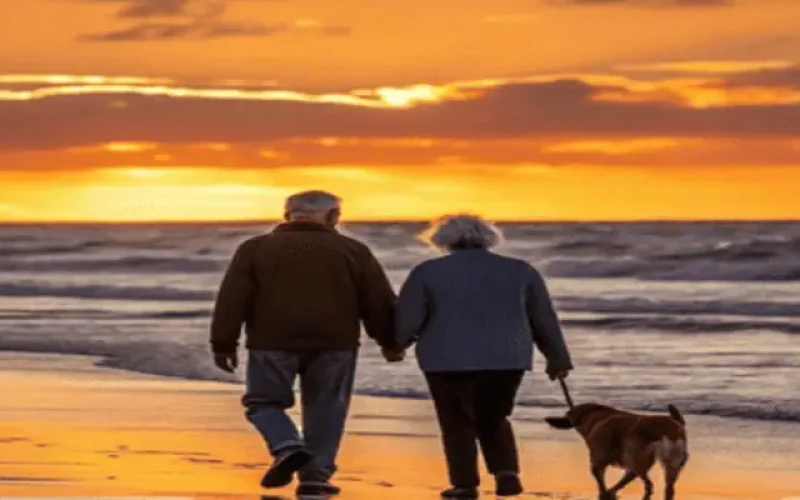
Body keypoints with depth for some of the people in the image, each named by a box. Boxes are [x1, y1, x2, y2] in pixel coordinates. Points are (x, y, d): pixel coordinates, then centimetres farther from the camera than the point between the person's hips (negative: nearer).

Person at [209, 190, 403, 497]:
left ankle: (287, 447, -13)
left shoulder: (255, 249, 4)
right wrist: (390, 342, 18)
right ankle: (315, 477, 5)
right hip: (334, 344, 1)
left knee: (264, 401, 12)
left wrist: (224, 344, 5)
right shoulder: (353, 251, 5)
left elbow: (231, 300, 0)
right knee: (325, 410, 11)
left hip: (273, 342, -1)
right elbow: (380, 301, 8)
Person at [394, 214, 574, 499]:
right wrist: (557, 359, 19)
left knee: (457, 423, 11)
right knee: (493, 420, 19)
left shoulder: (428, 272, 0)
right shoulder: (520, 271, 7)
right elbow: (545, 321, 10)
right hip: (507, 360, 3)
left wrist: (396, 344, 18)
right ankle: (507, 472, 1)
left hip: (448, 359, -3)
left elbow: (406, 319, -1)